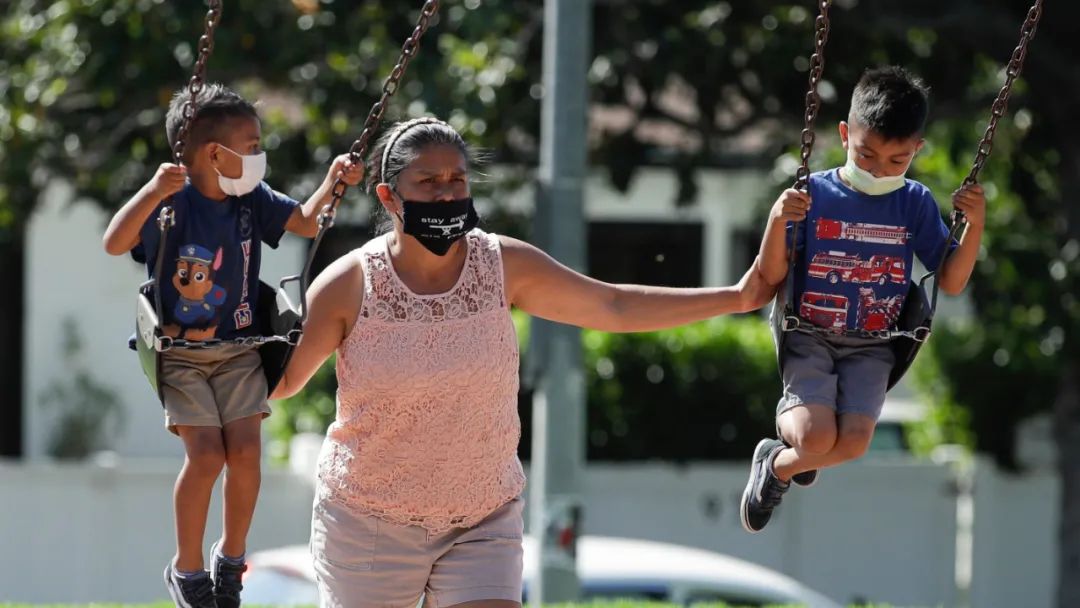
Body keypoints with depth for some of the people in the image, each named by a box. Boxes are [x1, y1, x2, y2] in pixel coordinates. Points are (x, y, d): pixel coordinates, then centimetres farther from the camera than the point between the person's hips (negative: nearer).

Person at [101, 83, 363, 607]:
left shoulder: (253, 199, 0)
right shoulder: (172, 204, -17)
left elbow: (307, 223, 8)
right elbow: (115, 244, -29)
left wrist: (333, 183, -10)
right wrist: (152, 193, -44)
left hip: (238, 349, 4)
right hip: (179, 350, -4)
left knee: (244, 449, -9)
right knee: (205, 453, -15)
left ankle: (231, 557, 14)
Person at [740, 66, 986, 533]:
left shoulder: (916, 204, 1)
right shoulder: (814, 194, -6)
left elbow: (951, 283, 3)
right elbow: (772, 277, -6)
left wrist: (975, 226, -13)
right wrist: (777, 221, -24)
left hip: (871, 345, 2)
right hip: (810, 335, -2)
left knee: (853, 442, -22)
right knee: (818, 439, -25)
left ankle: (779, 464, 12)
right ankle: (790, 412, 14)